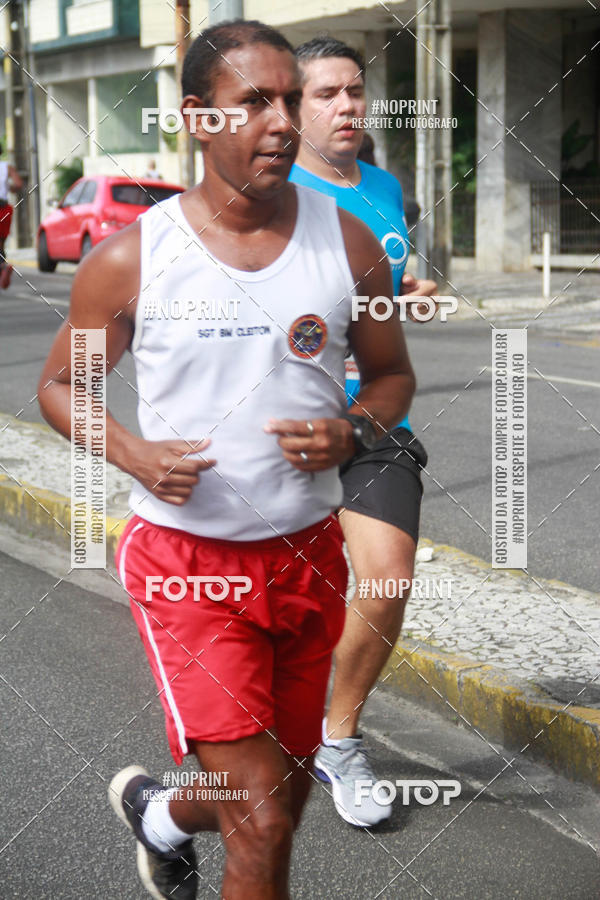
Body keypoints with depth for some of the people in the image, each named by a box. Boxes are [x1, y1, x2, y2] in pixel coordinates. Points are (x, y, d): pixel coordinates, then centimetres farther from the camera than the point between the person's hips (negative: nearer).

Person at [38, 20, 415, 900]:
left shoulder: (348, 243, -1)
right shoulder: (131, 258, -8)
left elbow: (392, 375, 11)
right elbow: (59, 383, 5)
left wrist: (350, 431, -11)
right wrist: (131, 453, -14)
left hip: (310, 556, 4)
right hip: (186, 560, -4)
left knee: (278, 803, 19)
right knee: (263, 823, -12)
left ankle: (159, 813, 51)